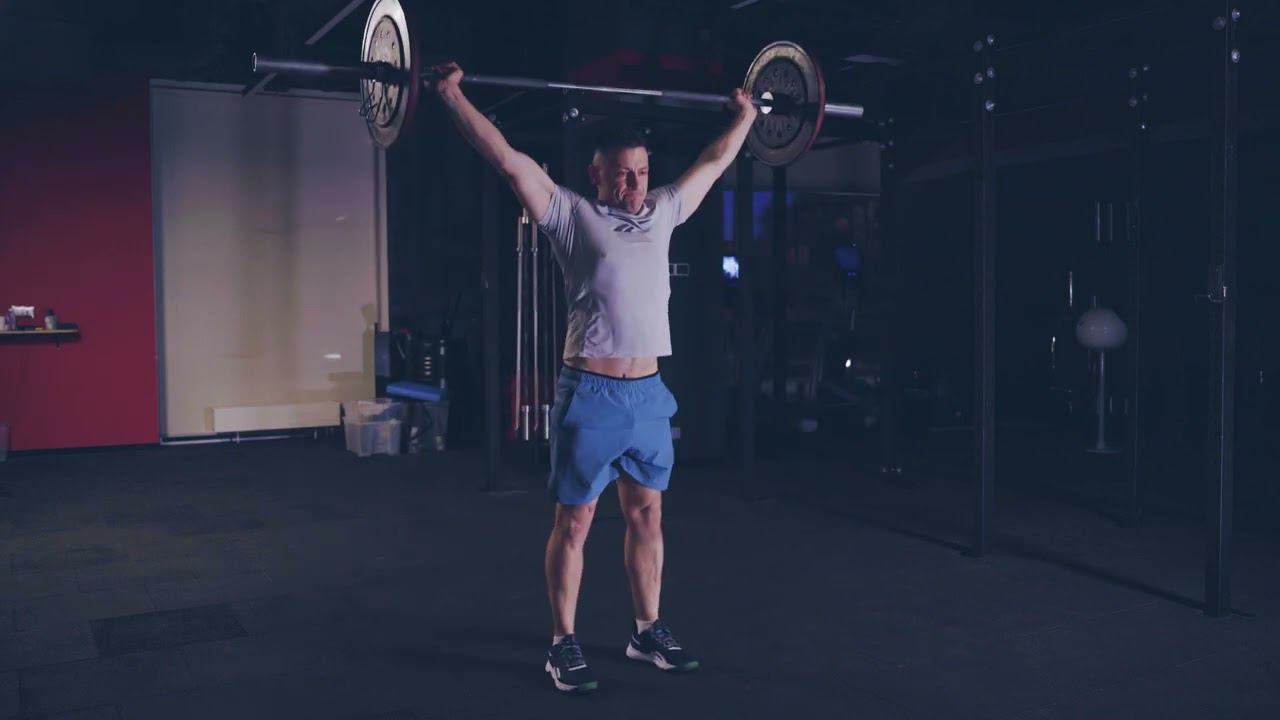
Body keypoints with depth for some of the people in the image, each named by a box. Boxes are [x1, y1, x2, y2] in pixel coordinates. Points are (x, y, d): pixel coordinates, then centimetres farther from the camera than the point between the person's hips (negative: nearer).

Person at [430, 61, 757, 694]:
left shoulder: (662, 213, 12)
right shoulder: (572, 215, -3)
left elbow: (713, 163, 25)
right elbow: (508, 159, -8)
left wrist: (745, 115, 33)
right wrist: (452, 96, -10)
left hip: (649, 393, 6)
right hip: (591, 394, -5)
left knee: (647, 515, 13)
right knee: (574, 522, 4)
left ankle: (648, 631, 26)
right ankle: (563, 645, 15)